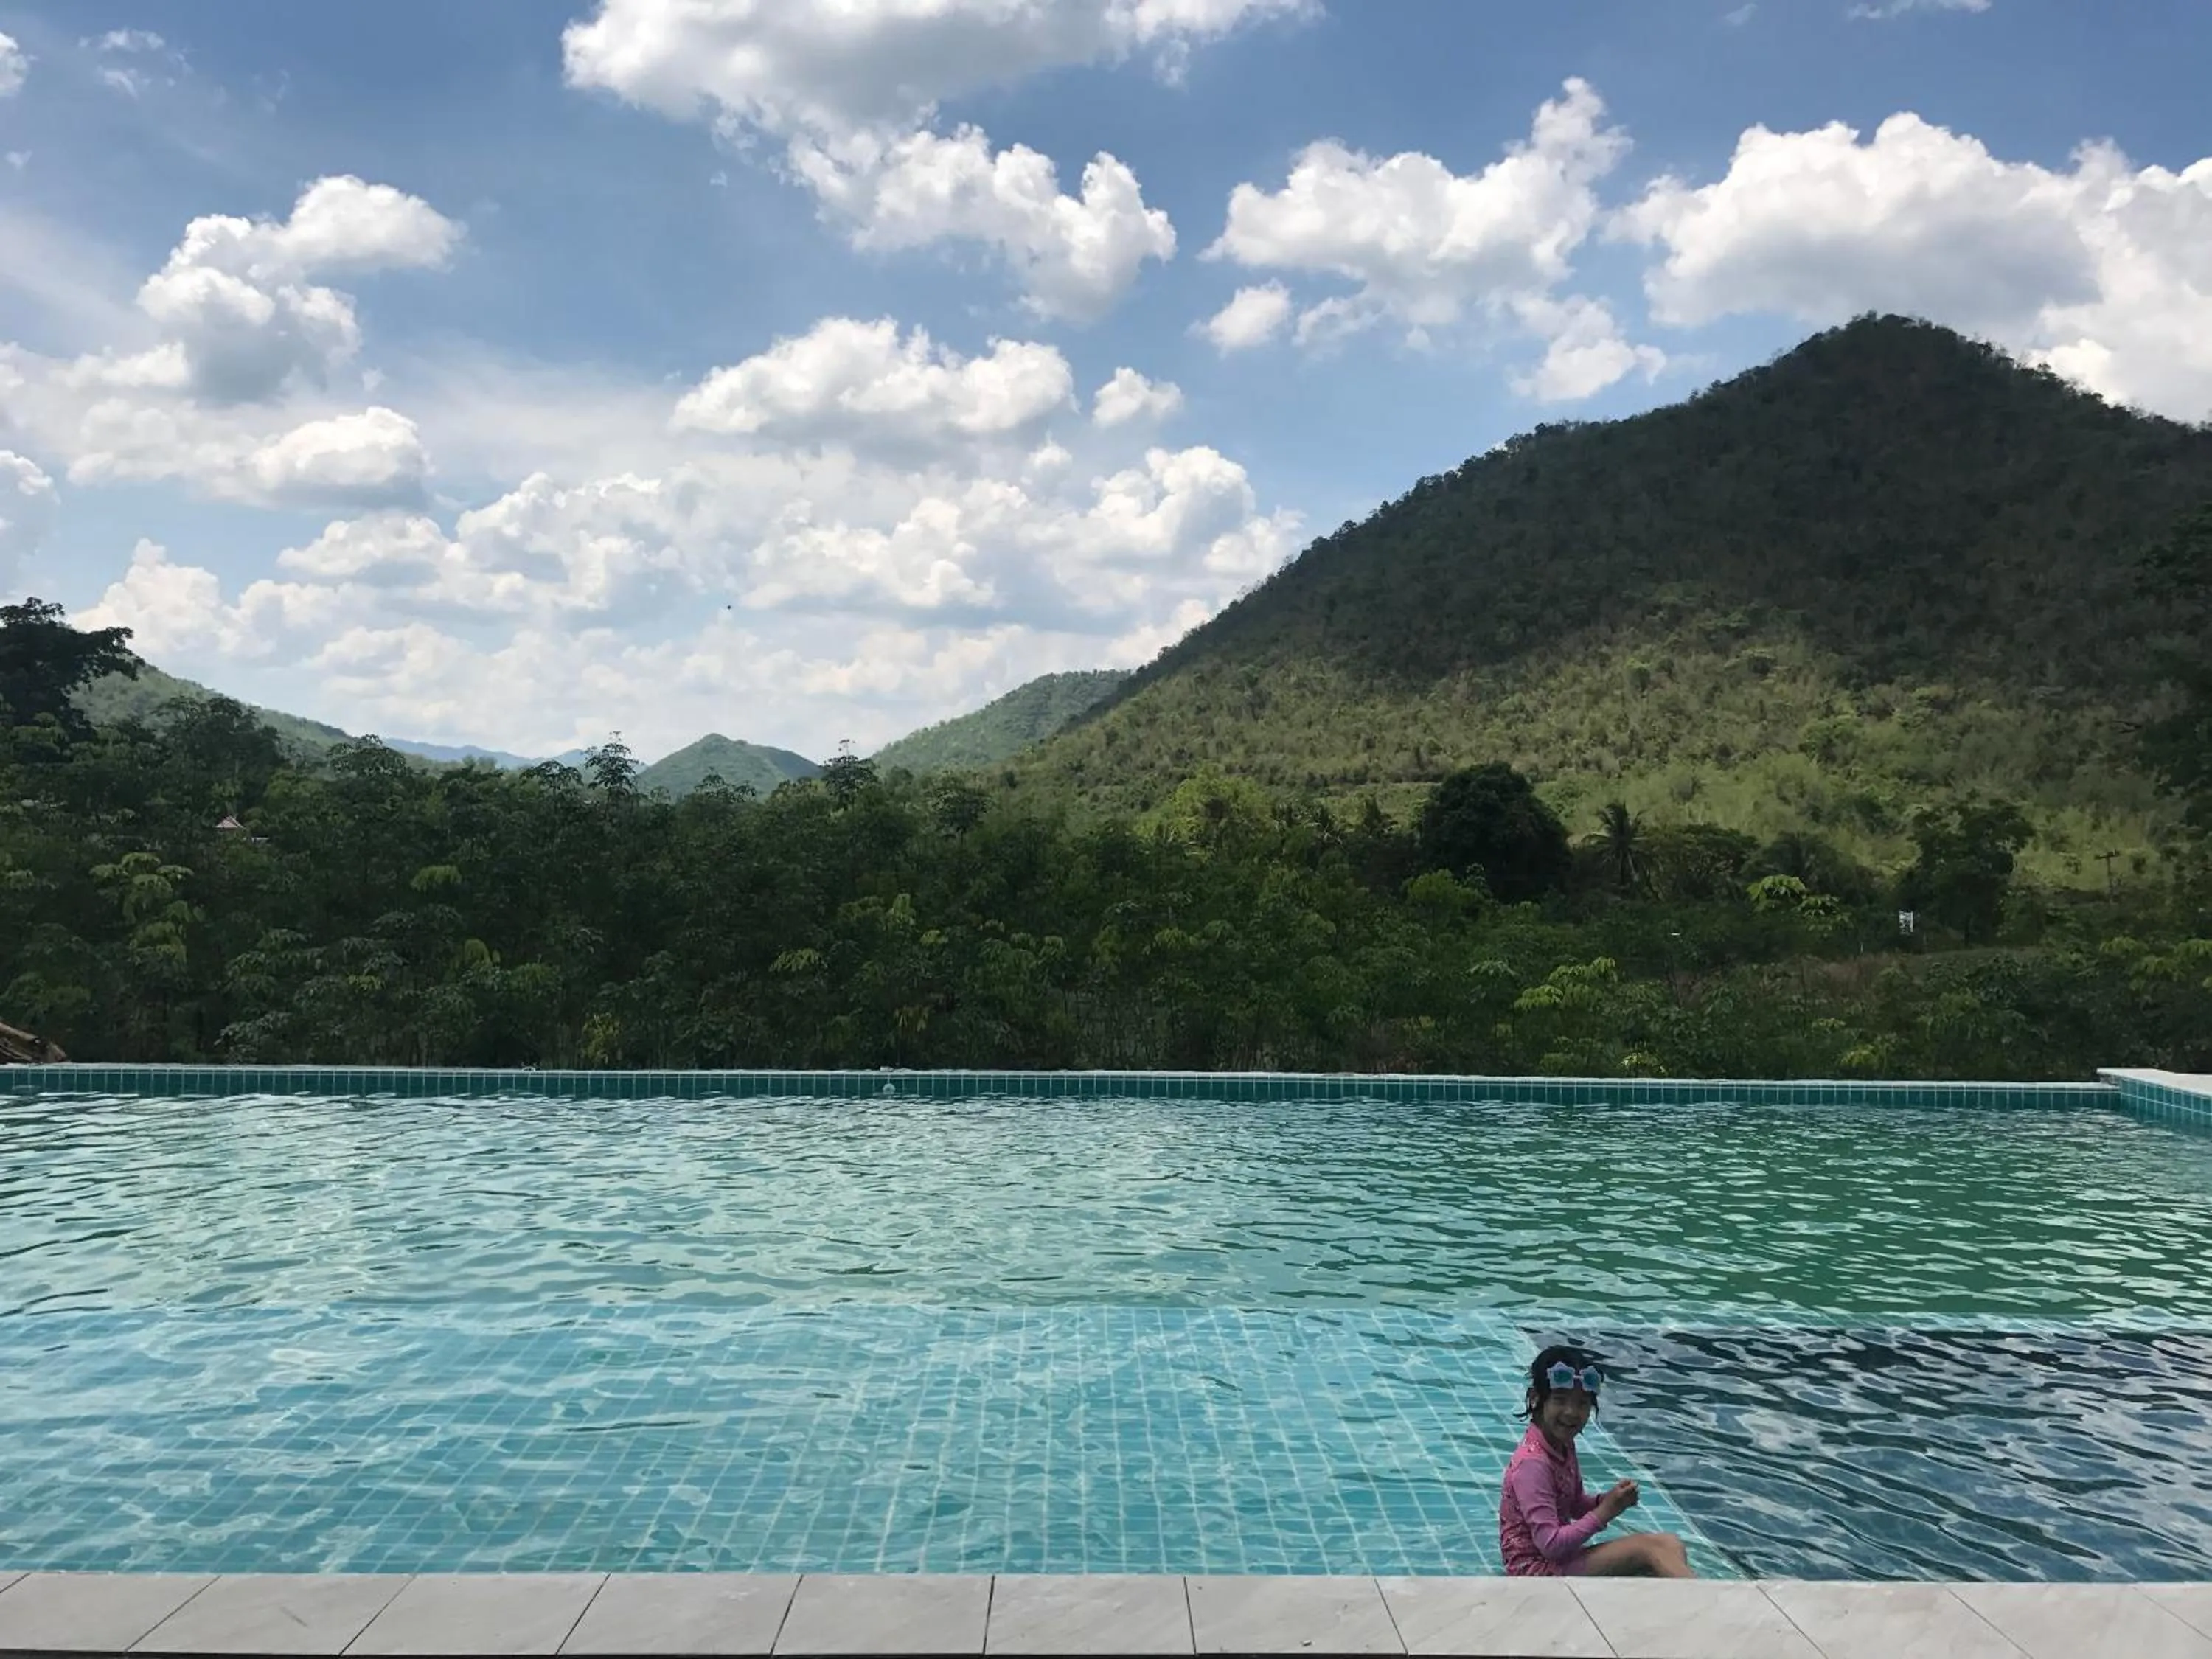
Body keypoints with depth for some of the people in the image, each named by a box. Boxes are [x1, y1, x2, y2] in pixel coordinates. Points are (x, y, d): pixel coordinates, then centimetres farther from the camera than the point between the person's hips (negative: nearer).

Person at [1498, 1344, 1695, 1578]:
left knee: (1669, 1545, -6)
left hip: (1559, 1558, 9)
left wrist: (1606, 1501, -2)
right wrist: (1605, 1512, -20)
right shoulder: (1532, 1462, -22)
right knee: (1648, 1548, -19)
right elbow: (1550, 1544, -24)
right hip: (1536, 1570, -9)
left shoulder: (1562, 1446, 7)